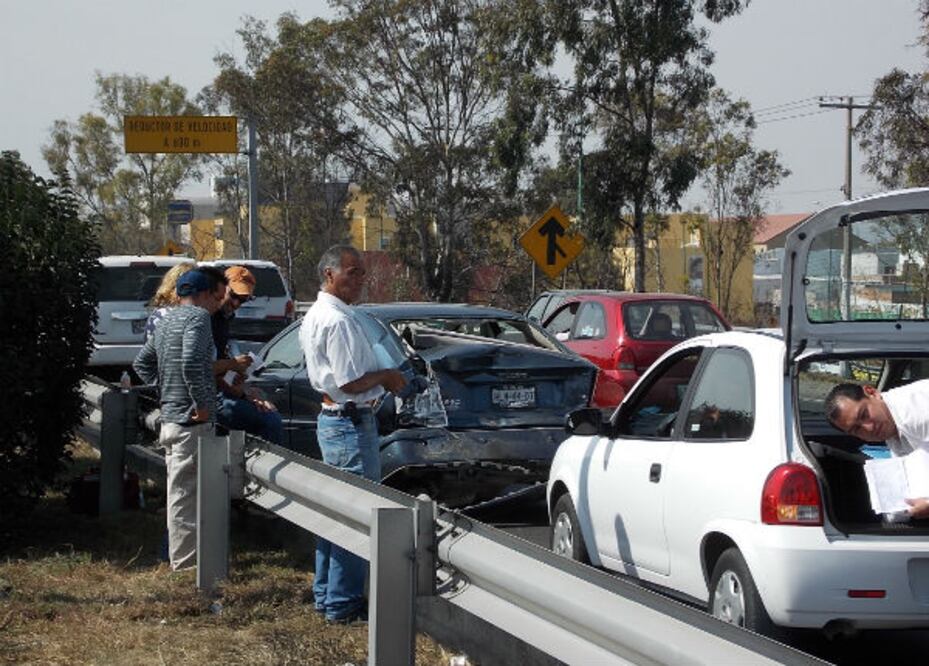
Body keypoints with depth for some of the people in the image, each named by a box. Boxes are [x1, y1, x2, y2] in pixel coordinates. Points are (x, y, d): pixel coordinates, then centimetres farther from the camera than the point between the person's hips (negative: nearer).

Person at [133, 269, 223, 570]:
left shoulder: (167, 320, 18)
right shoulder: (197, 317, -11)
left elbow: (142, 362, 26)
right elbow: (191, 362, -26)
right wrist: (202, 404, -19)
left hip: (169, 417, 9)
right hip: (191, 420, -9)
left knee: (180, 492, 15)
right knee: (185, 492, -7)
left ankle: (181, 556, 21)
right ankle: (186, 563, -6)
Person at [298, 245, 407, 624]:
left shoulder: (316, 316, 14)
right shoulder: (339, 321, -19)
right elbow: (351, 382, -23)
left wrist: (379, 379, 11)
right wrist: (386, 377, -6)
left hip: (330, 419, 11)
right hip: (351, 425, -11)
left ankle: (326, 594, 25)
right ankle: (344, 604, -3)